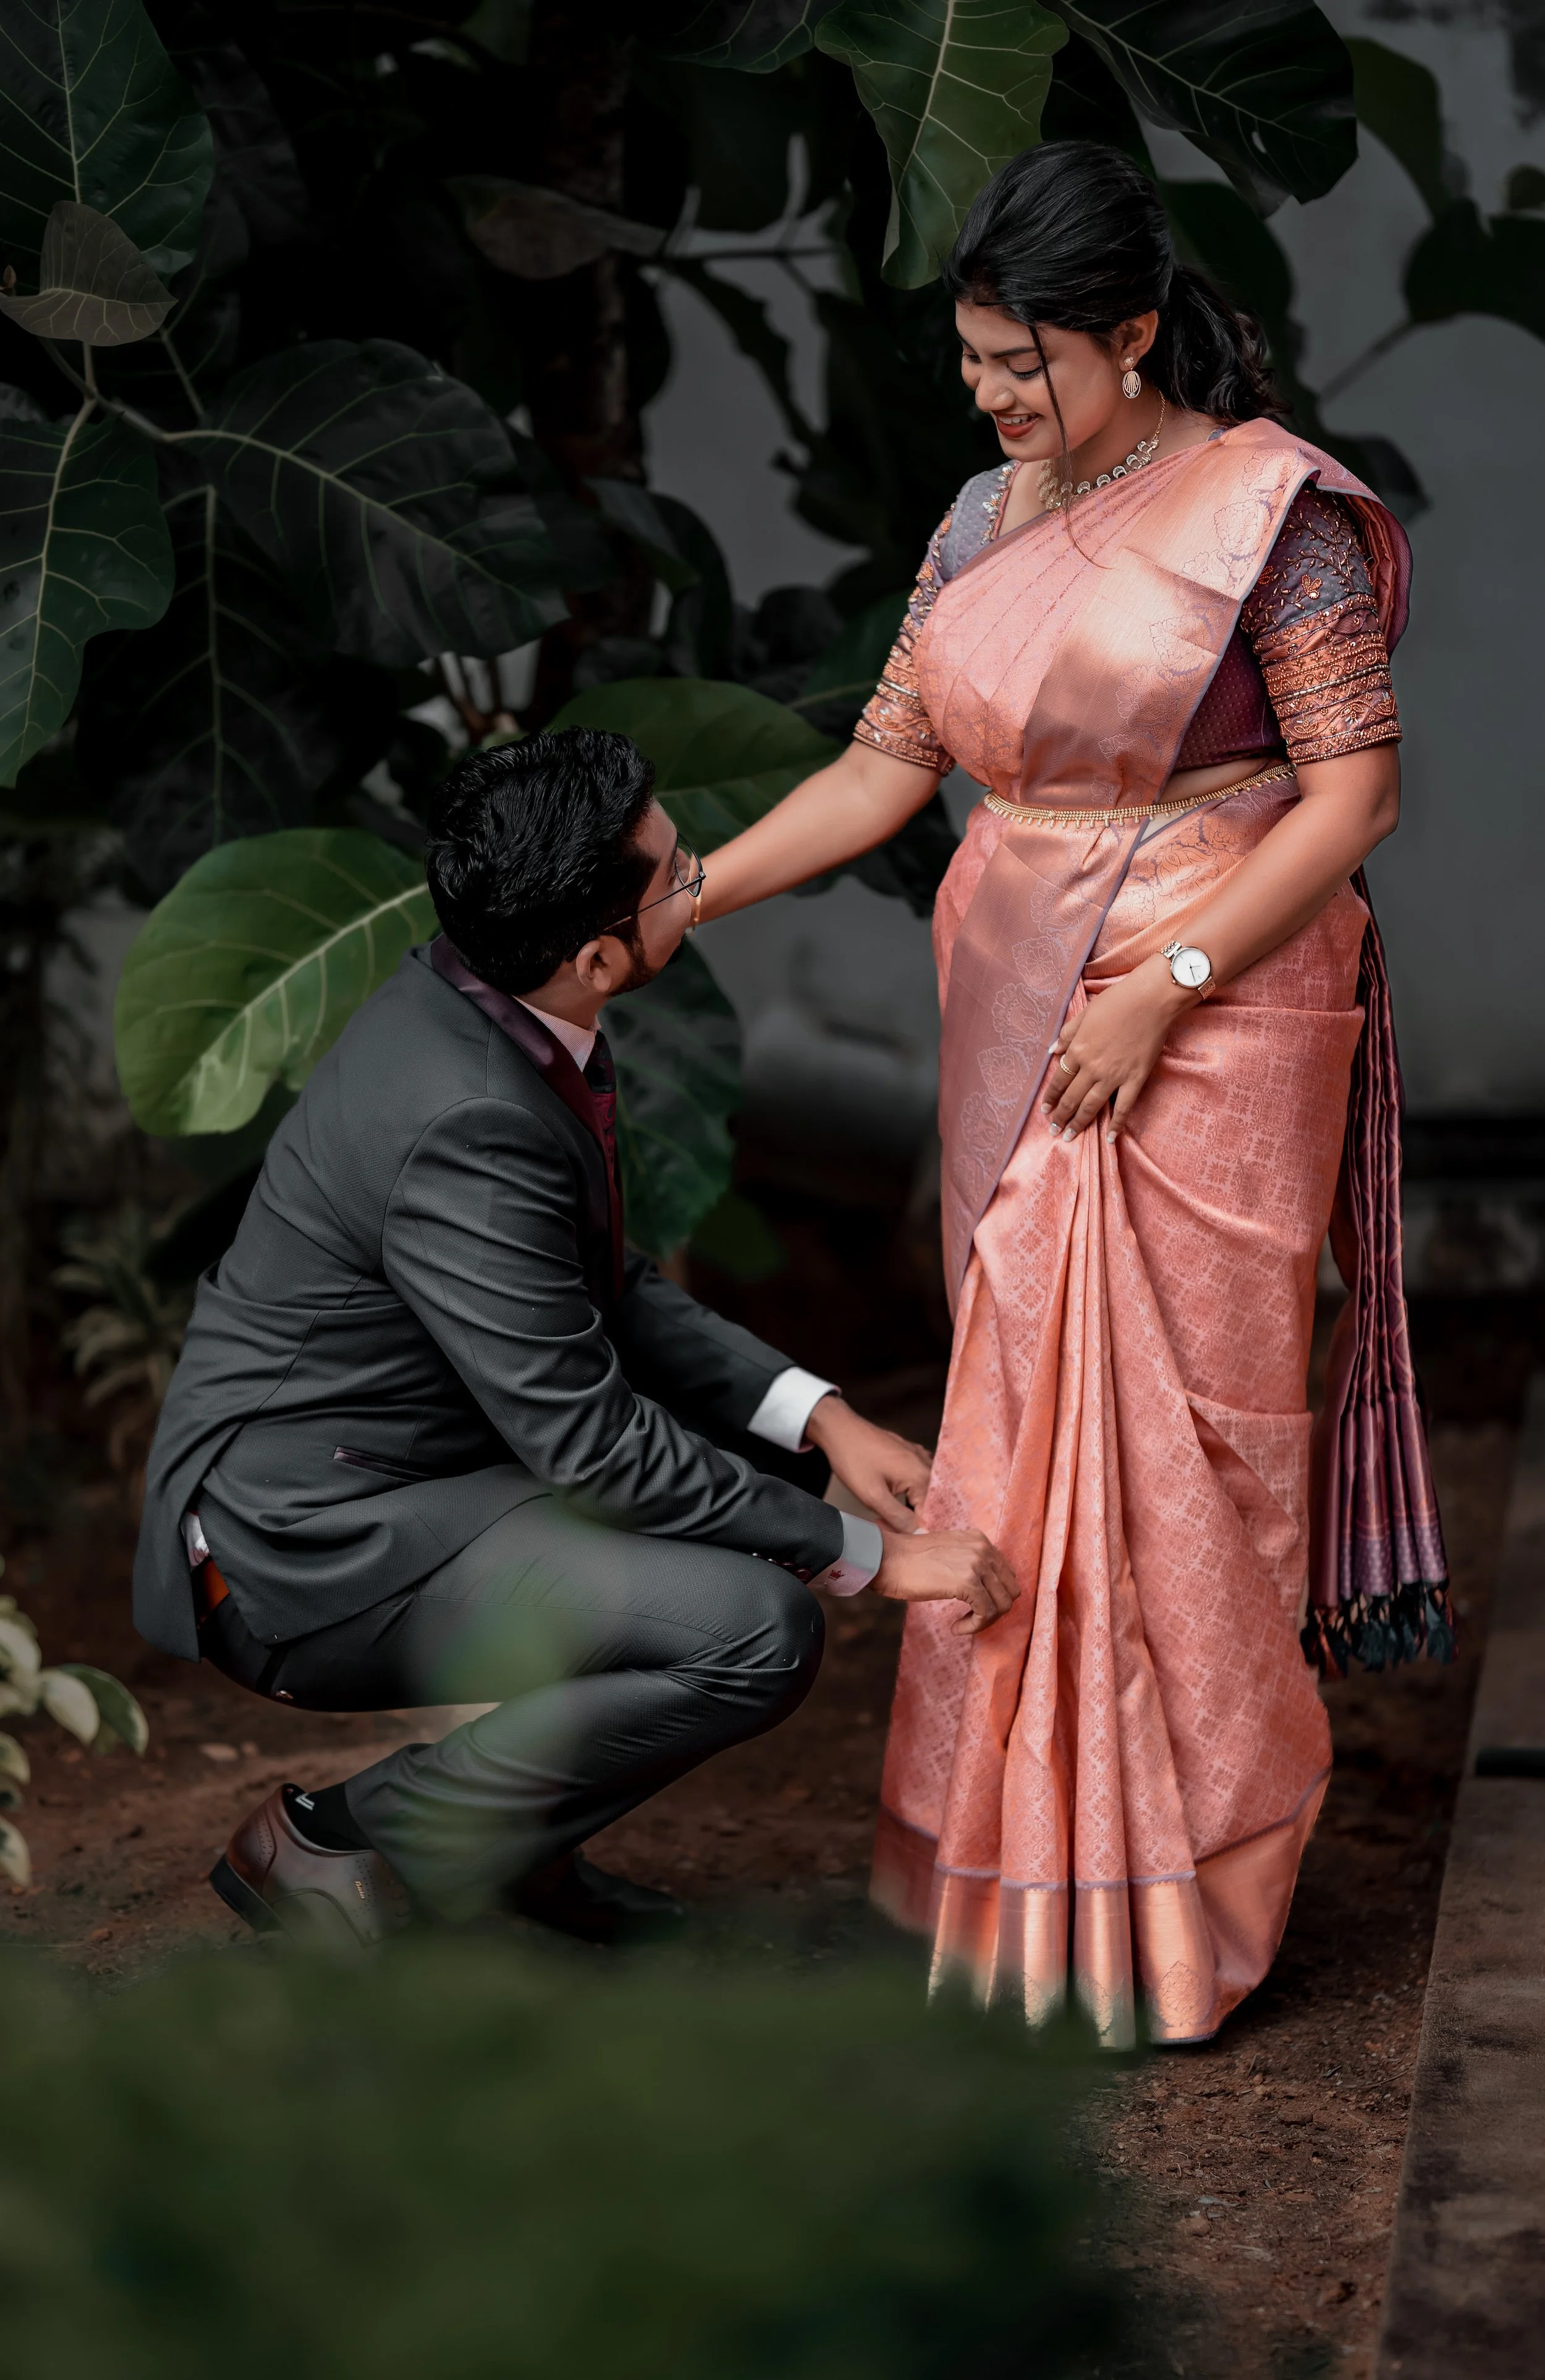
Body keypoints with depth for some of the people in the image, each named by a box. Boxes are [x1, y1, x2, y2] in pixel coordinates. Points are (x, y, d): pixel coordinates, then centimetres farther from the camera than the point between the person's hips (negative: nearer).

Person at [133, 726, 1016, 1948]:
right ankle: (336, 1845, -6)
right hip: (306, 1545, -10)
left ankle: (515, 1838, 15)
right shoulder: (466, 1121, -28)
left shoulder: (484, 1004, 0)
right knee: (759, 1631, -22)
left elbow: (605, 1291, 11)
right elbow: (588, 1439, -24)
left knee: (768, 1468, 13)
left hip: (386, 1468, 10)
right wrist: (868, 1554, -16)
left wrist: (821, 1415, 0)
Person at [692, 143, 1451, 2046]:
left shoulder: (1273, 508, -10)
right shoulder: (987, 519, 9)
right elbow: (886, 763, 10)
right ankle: (1020, 1835, 21)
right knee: (1022, 1406, 9)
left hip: (1211, 1021, -6)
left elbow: (1352, 789, -12)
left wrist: (1160, 990, -17)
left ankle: (1177, 1898, 9)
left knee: (1172, 1425, -3)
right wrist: (684, 895, -1)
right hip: (1013, 1013, 6)